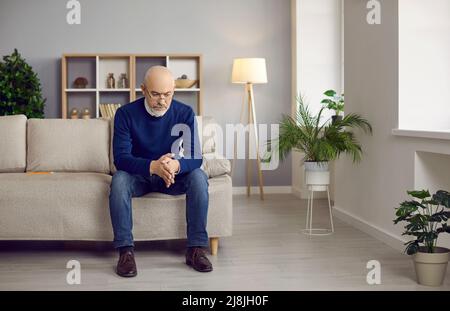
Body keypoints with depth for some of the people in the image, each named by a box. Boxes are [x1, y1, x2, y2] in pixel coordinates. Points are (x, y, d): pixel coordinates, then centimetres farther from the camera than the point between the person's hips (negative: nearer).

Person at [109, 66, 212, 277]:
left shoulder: (185, 113, -12)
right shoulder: (126, 113, -15)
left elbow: (195, 158, -18)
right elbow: (120, 158, -24)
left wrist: (176, 165, -43)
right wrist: (153, 166, -43)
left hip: (174, 174, 1)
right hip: (138, 175, -1)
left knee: (198, 177, -28)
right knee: (119, 179, -33)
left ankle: (196, 249, -21)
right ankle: (125, 250, -27)